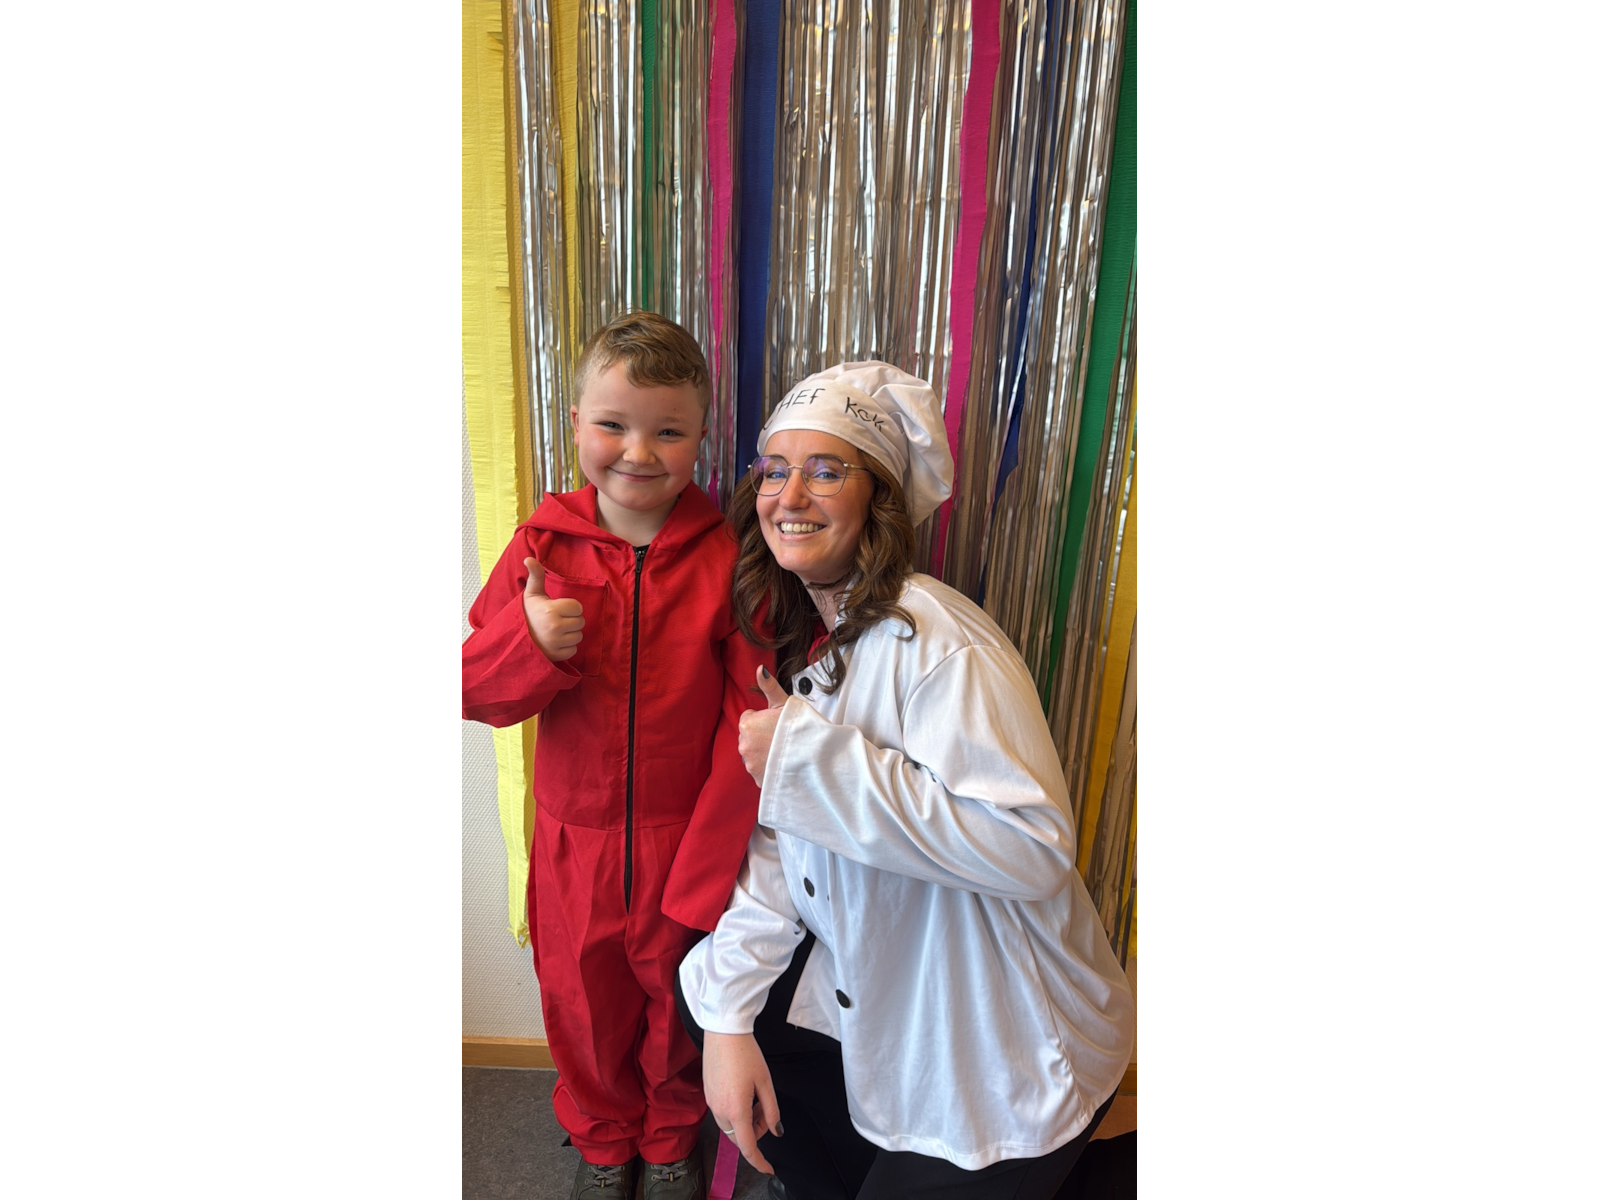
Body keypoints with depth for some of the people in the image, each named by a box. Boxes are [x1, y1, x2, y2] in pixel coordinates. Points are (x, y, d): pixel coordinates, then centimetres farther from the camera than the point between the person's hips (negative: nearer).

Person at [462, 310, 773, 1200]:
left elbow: (753, 721, -13)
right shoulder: (544, 546, -7)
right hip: (575, 845, 2)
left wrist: (711, 867, -14)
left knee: (680, 1008, 20)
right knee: (586, 1010, 22)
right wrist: (529, 642, -26)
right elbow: (478, 689, -4)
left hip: (689, 842, -1)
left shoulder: (729, 557, -14)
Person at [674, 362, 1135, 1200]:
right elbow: (782, 845, 1)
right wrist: (730, 1015, -7)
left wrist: (810, 755, -33)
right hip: (869, 989, 8)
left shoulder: (929, 640, -27)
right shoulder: (801, 643, 0)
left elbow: (1033, 844, -36)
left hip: (1004, 1063, -7)